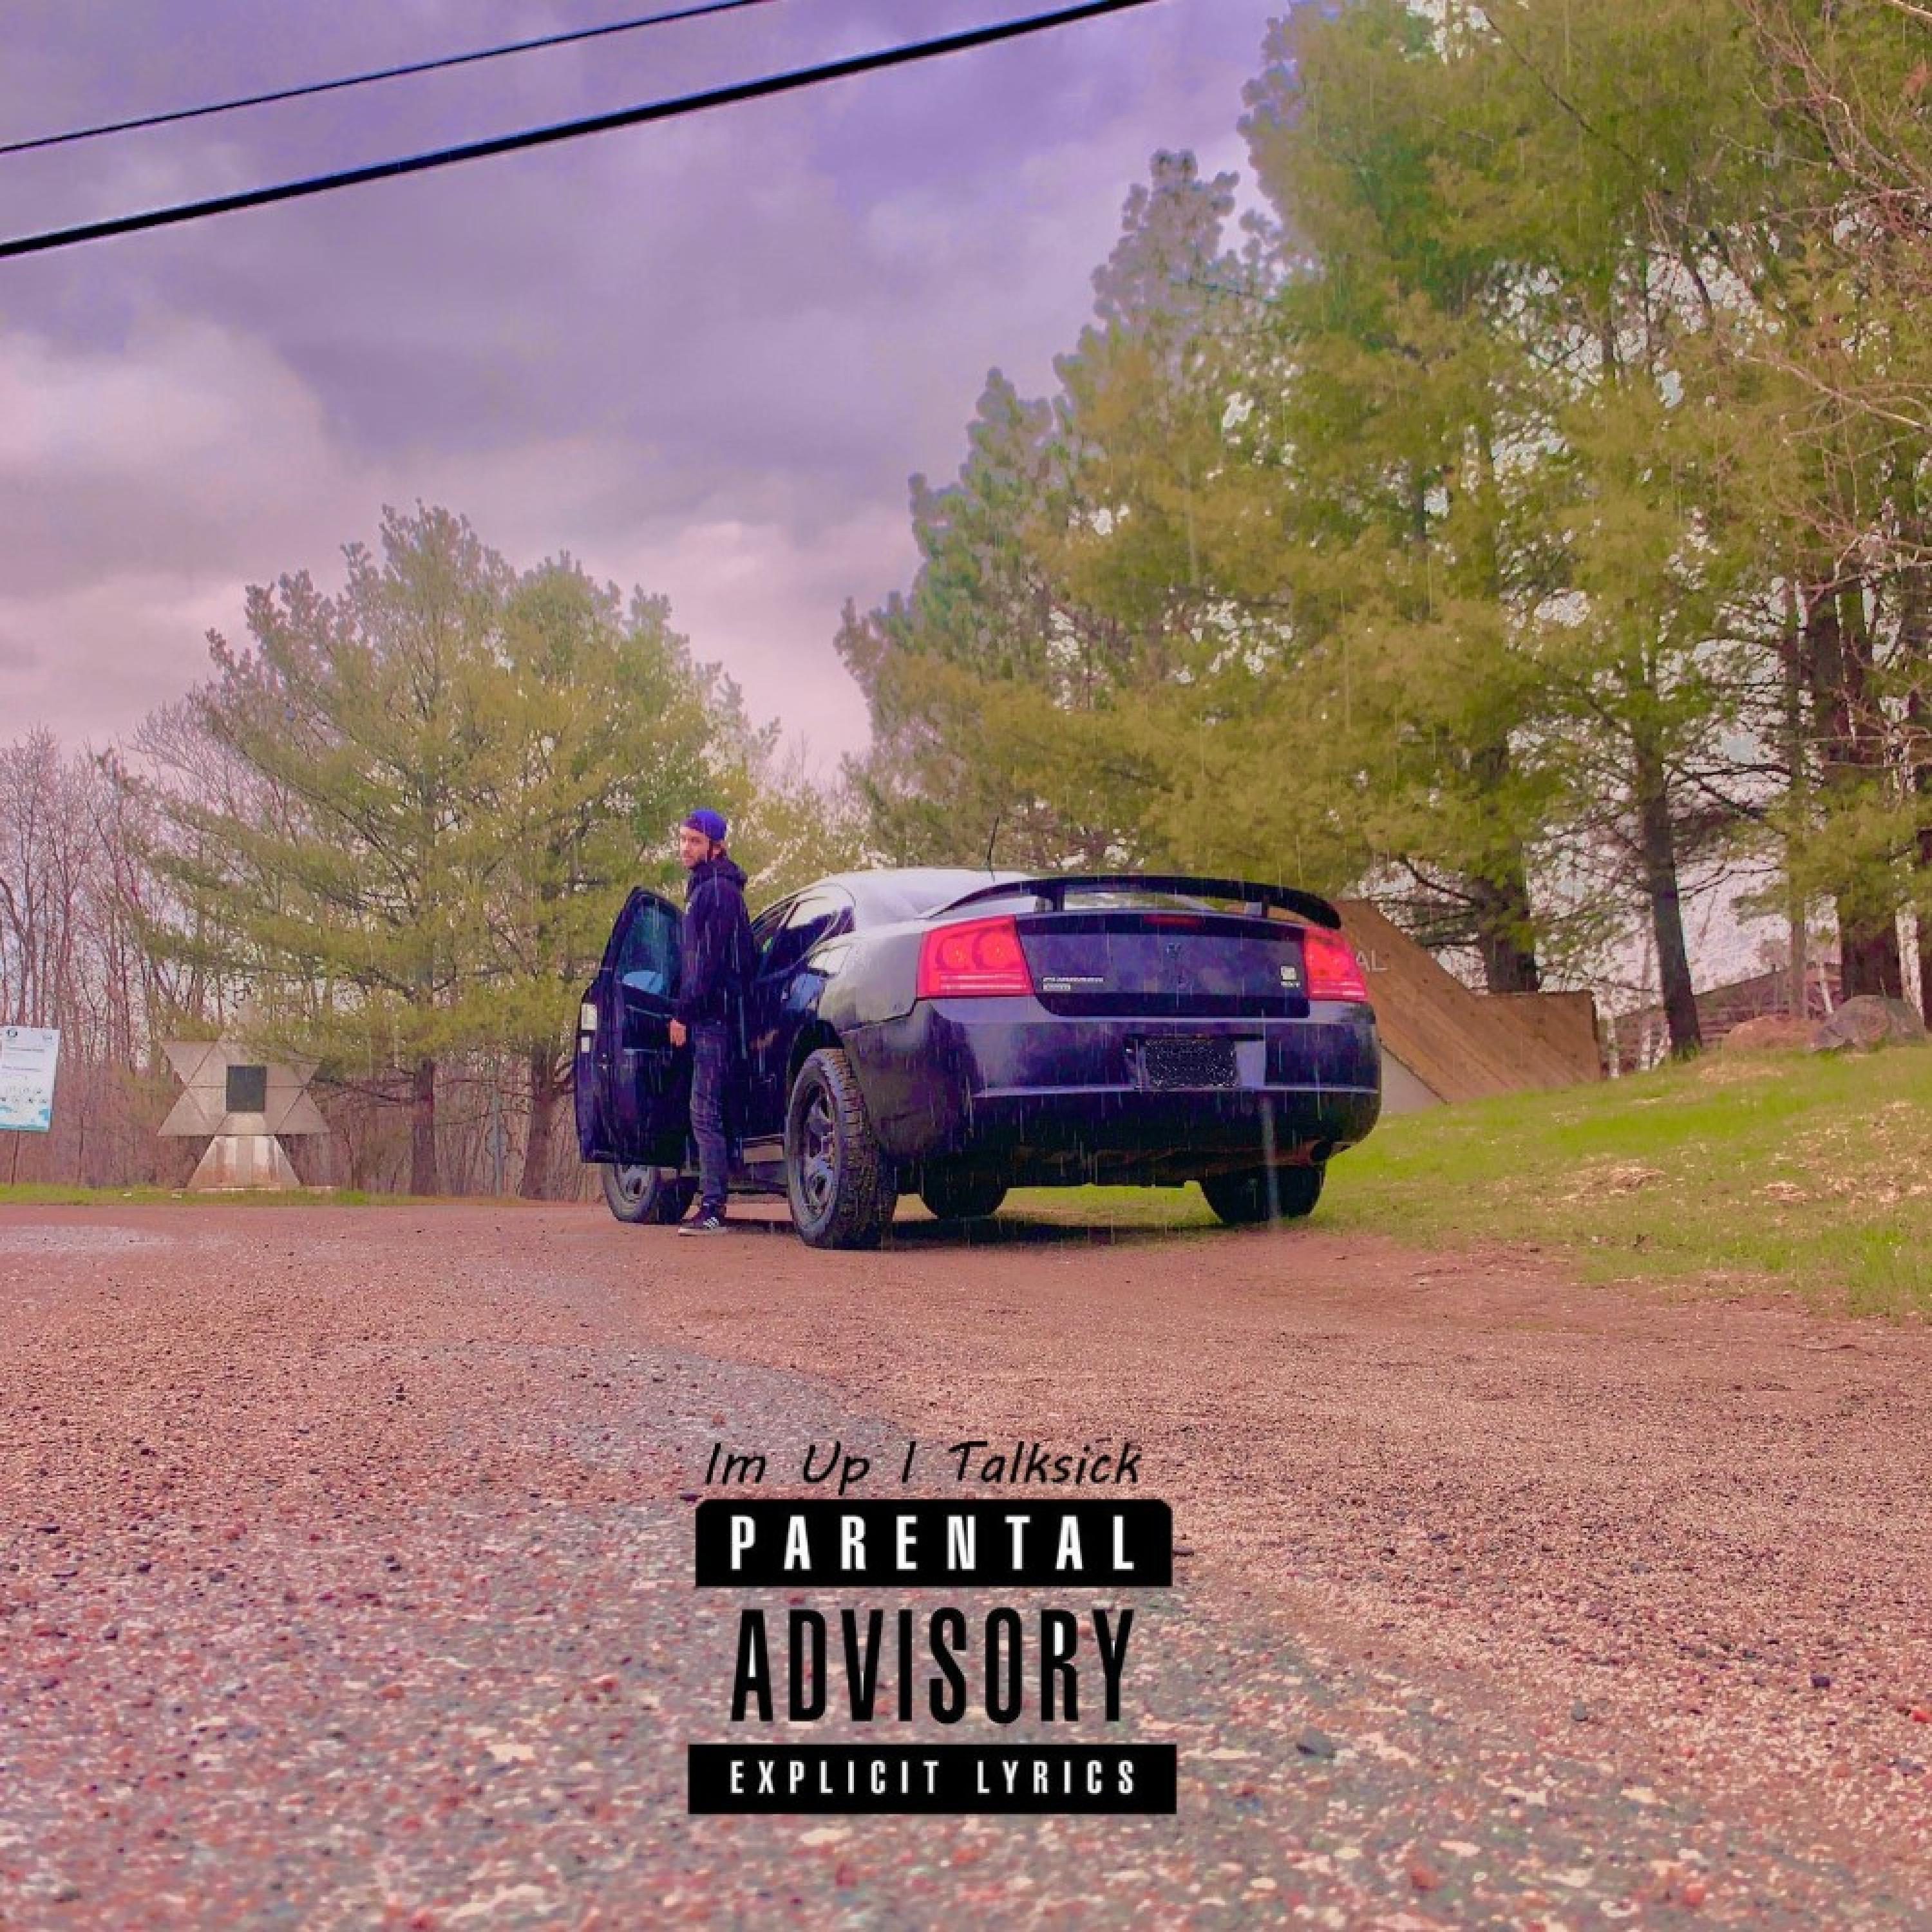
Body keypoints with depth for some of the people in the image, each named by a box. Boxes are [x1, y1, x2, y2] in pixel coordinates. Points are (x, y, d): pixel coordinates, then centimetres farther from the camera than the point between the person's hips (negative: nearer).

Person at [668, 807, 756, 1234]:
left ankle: (713, 1208, -14)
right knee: (707, 1110, 11)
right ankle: (711, 1204, 15)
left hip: (714, 1015, -11)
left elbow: (709, 959, -17)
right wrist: (687, 1010, 21)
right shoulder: (704, 888, 23)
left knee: (705, 1111, -12)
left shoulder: (717, 890, -10)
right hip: (712, 1016, 11)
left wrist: (683, 1012, -18)